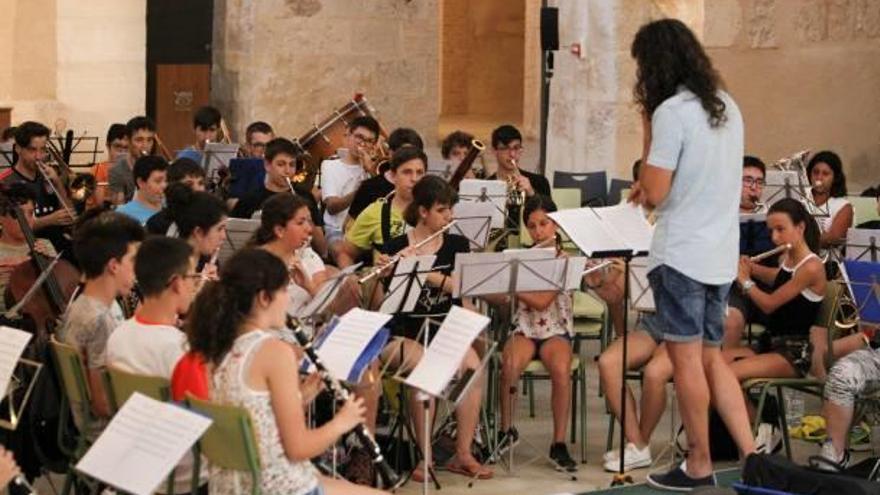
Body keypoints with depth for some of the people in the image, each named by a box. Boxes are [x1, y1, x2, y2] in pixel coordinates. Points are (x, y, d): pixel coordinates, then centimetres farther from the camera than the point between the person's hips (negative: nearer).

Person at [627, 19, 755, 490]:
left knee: (686, 359, 1)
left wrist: (646, 130, -7)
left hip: (681, 255, -8)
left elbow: (655, 194, -15)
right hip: (720, 254, 8)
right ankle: (751, 457, 9)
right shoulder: (726, 106, 10)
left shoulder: (671, 111, -16)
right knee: (711, 357, 15)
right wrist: (654, 183, 15)